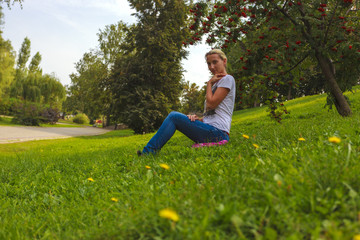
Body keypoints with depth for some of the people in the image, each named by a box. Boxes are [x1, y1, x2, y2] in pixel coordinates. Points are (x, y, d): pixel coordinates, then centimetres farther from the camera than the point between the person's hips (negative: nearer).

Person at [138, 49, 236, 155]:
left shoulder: (228, 79, -3)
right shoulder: (217, 83, 26)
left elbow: (211, 104, -13)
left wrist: (209, 83, 0)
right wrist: (200, 119, 2)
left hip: (218, 133, -9)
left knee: (174, 116, -13)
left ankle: (148, 152, -14)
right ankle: (148, 152, -7)